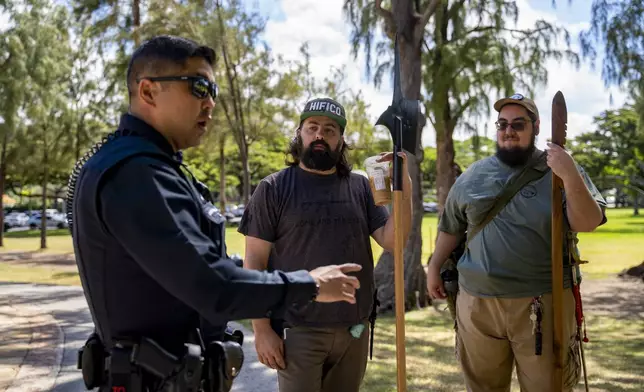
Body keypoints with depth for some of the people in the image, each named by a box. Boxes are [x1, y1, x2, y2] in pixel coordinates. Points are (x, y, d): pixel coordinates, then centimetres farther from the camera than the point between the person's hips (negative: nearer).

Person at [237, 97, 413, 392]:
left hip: (355, 330, 4)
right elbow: (254, 263, -5)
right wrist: (262, 329, -10)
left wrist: (404, 189, -13)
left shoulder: (361, 187, 5)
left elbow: (391, 241, 0)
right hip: (298, 331, -3)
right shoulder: (273, 189, -4)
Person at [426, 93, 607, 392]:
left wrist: (571, 177, -24)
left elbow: (587, 224, -12)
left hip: (543, 303, -2)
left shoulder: (561, 170, -1)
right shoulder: (473, 176, 8)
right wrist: (435, 267, 16)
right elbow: (451, 227, 17)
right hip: (477, 302, 3)